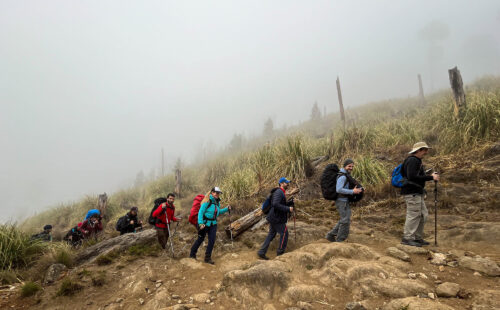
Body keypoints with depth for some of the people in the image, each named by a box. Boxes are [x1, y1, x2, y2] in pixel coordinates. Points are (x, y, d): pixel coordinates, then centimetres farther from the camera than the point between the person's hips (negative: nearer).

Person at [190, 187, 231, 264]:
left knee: (212, 240, -1)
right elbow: (201, 212, -19)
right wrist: (200, 223, -28)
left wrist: (226, 209, 6)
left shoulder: (217, 202, 6)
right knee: (200, 239, 6)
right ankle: (192, 254, 27)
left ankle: (208, 258, 11)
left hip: (213, 224, 6)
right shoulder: (207, 201, -17)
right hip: (205, 223, -6)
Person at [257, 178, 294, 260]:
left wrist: (291, 202, 7)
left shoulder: (282, 193, 15)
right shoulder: (278, 192, -18)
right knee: (284, 233, 2)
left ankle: (261, 252, 16)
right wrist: (288, 209, -27)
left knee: (271, 234, 13)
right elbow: (275, 204, -31)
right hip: (276, 218, -10)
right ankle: (280, 252, 15)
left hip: (274, 218, 10)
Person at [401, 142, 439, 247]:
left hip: (418, 193, 11)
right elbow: (412, 177, -25)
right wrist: (430, 177, -21)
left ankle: (418, 238, 22)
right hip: (412, 193, -11)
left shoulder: (417, 161, 20)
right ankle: (407, 238, 0)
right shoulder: (412, 161, -14)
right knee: (413, 215, -7)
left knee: (423, 215, 13)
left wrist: (431, 177, 11)